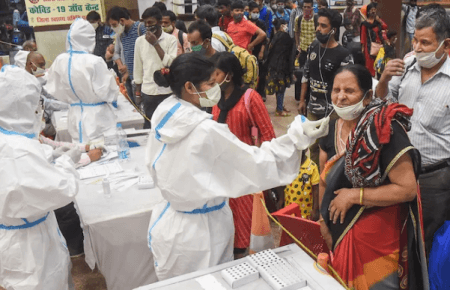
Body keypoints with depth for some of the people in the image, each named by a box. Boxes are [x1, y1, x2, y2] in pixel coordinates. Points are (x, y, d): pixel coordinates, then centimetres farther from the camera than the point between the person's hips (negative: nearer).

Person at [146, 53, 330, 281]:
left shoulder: (162, 115, -5)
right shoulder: (206, 131, -29)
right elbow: (257, 164, -24)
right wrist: (297, 135, -24)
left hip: (169, 222, 8)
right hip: (199, 231, -7)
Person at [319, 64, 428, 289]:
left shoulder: (385, 131, -20)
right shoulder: (332, 129, 1)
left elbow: (407, 189, -24)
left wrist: (354, 195, -22)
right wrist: (323, 221, 7)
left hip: (376, 236, -7)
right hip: (340, 230, 7)